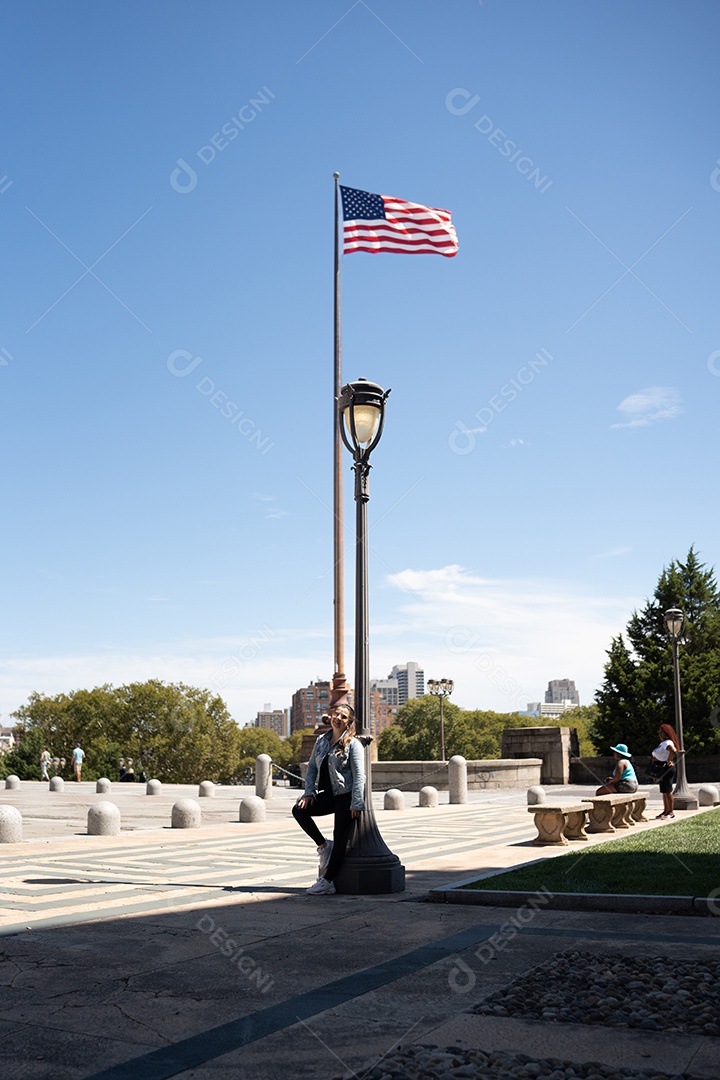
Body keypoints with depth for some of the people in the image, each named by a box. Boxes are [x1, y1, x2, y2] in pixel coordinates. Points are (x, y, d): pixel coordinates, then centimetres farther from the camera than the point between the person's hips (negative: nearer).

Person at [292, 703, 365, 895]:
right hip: (329, 795, 7)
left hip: (346, 796, -6)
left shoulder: (353, 744, -10)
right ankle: (323, 845, 8)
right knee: (299, 810, -6)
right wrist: (309, 792, -2)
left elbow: (359, 776, -13)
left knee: (340, 839, -4)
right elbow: (312, 766, 12)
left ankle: (327, 882, 1)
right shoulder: (321, 741, 9)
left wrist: (356, 804, -18)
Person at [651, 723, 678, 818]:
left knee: (668, 791, -7)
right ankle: (666, 811, 19)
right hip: (662, 770, 11)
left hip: (667, 768, -11)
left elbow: (673, 751, -36)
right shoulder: (662, 743, 18)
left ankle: (671, 812, -3)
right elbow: (657, 756, 31)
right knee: (664, 791, 13)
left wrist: (668, 761, -27)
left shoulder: (668, 743, -15)